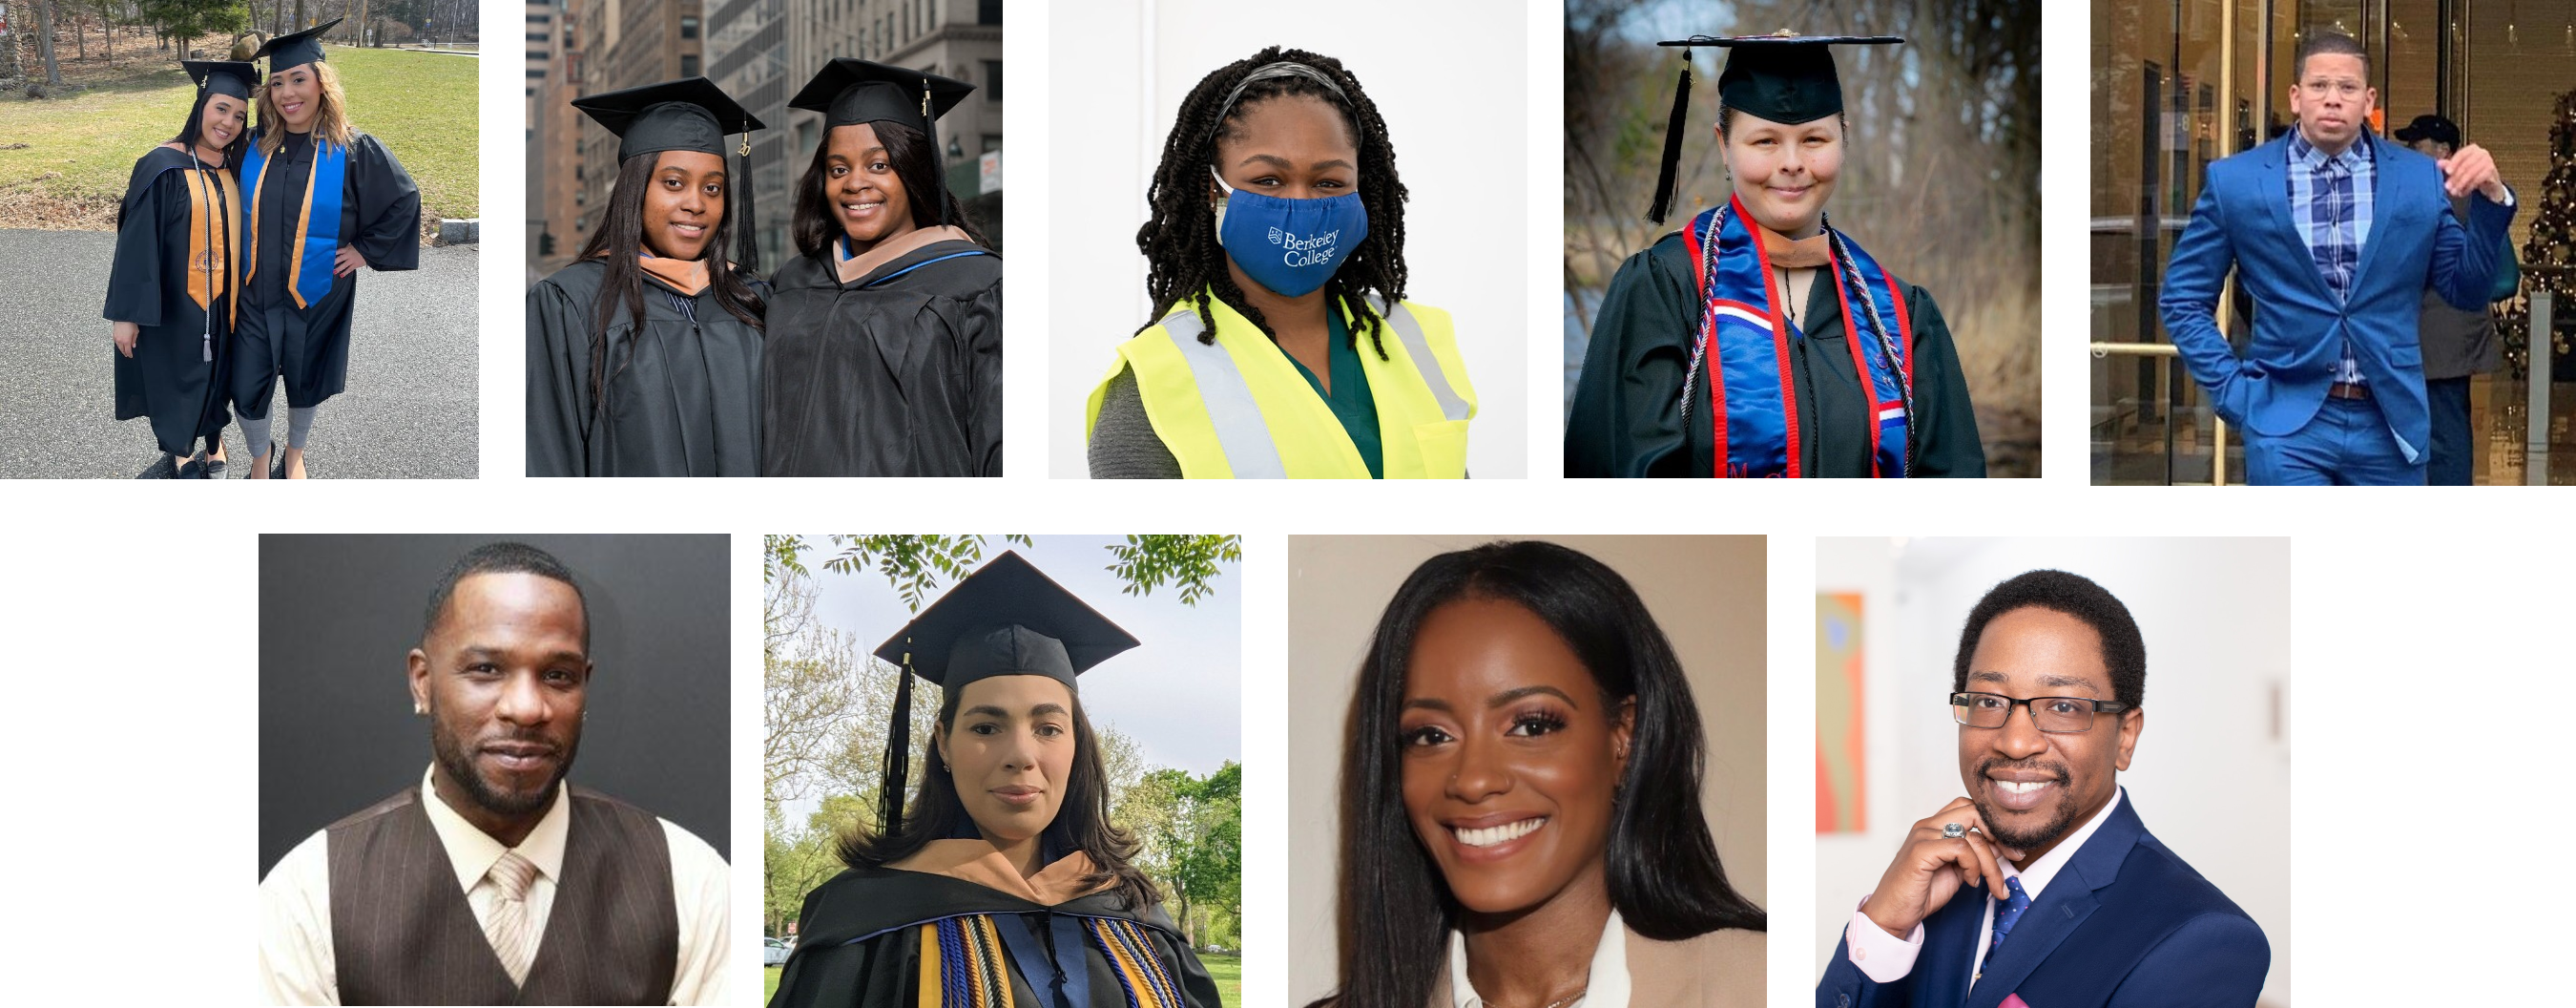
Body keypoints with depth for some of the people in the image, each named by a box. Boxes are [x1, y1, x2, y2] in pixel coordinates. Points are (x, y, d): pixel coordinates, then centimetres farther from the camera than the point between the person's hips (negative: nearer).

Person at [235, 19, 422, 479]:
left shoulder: (356, 151, -14)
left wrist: (366, 249, -7)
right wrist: (239, 252, 7)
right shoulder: (254, 147, -4)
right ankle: (260, 458, 28)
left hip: (317, 297, -2)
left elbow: (404, 199, -4)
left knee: (305, 381, 16)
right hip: (256, 292, 2)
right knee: (247, 386, 2)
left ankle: (294, 454, 42)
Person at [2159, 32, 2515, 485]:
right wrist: (2234, 390, -3)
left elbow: (2466, 291, 6)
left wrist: (2490, 197, -9)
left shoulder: (2421, 178, 5)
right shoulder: (2235, 181, 1)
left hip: (2390, 425, 3)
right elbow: (2183, 301, 7)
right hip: (2288, 427, -2)